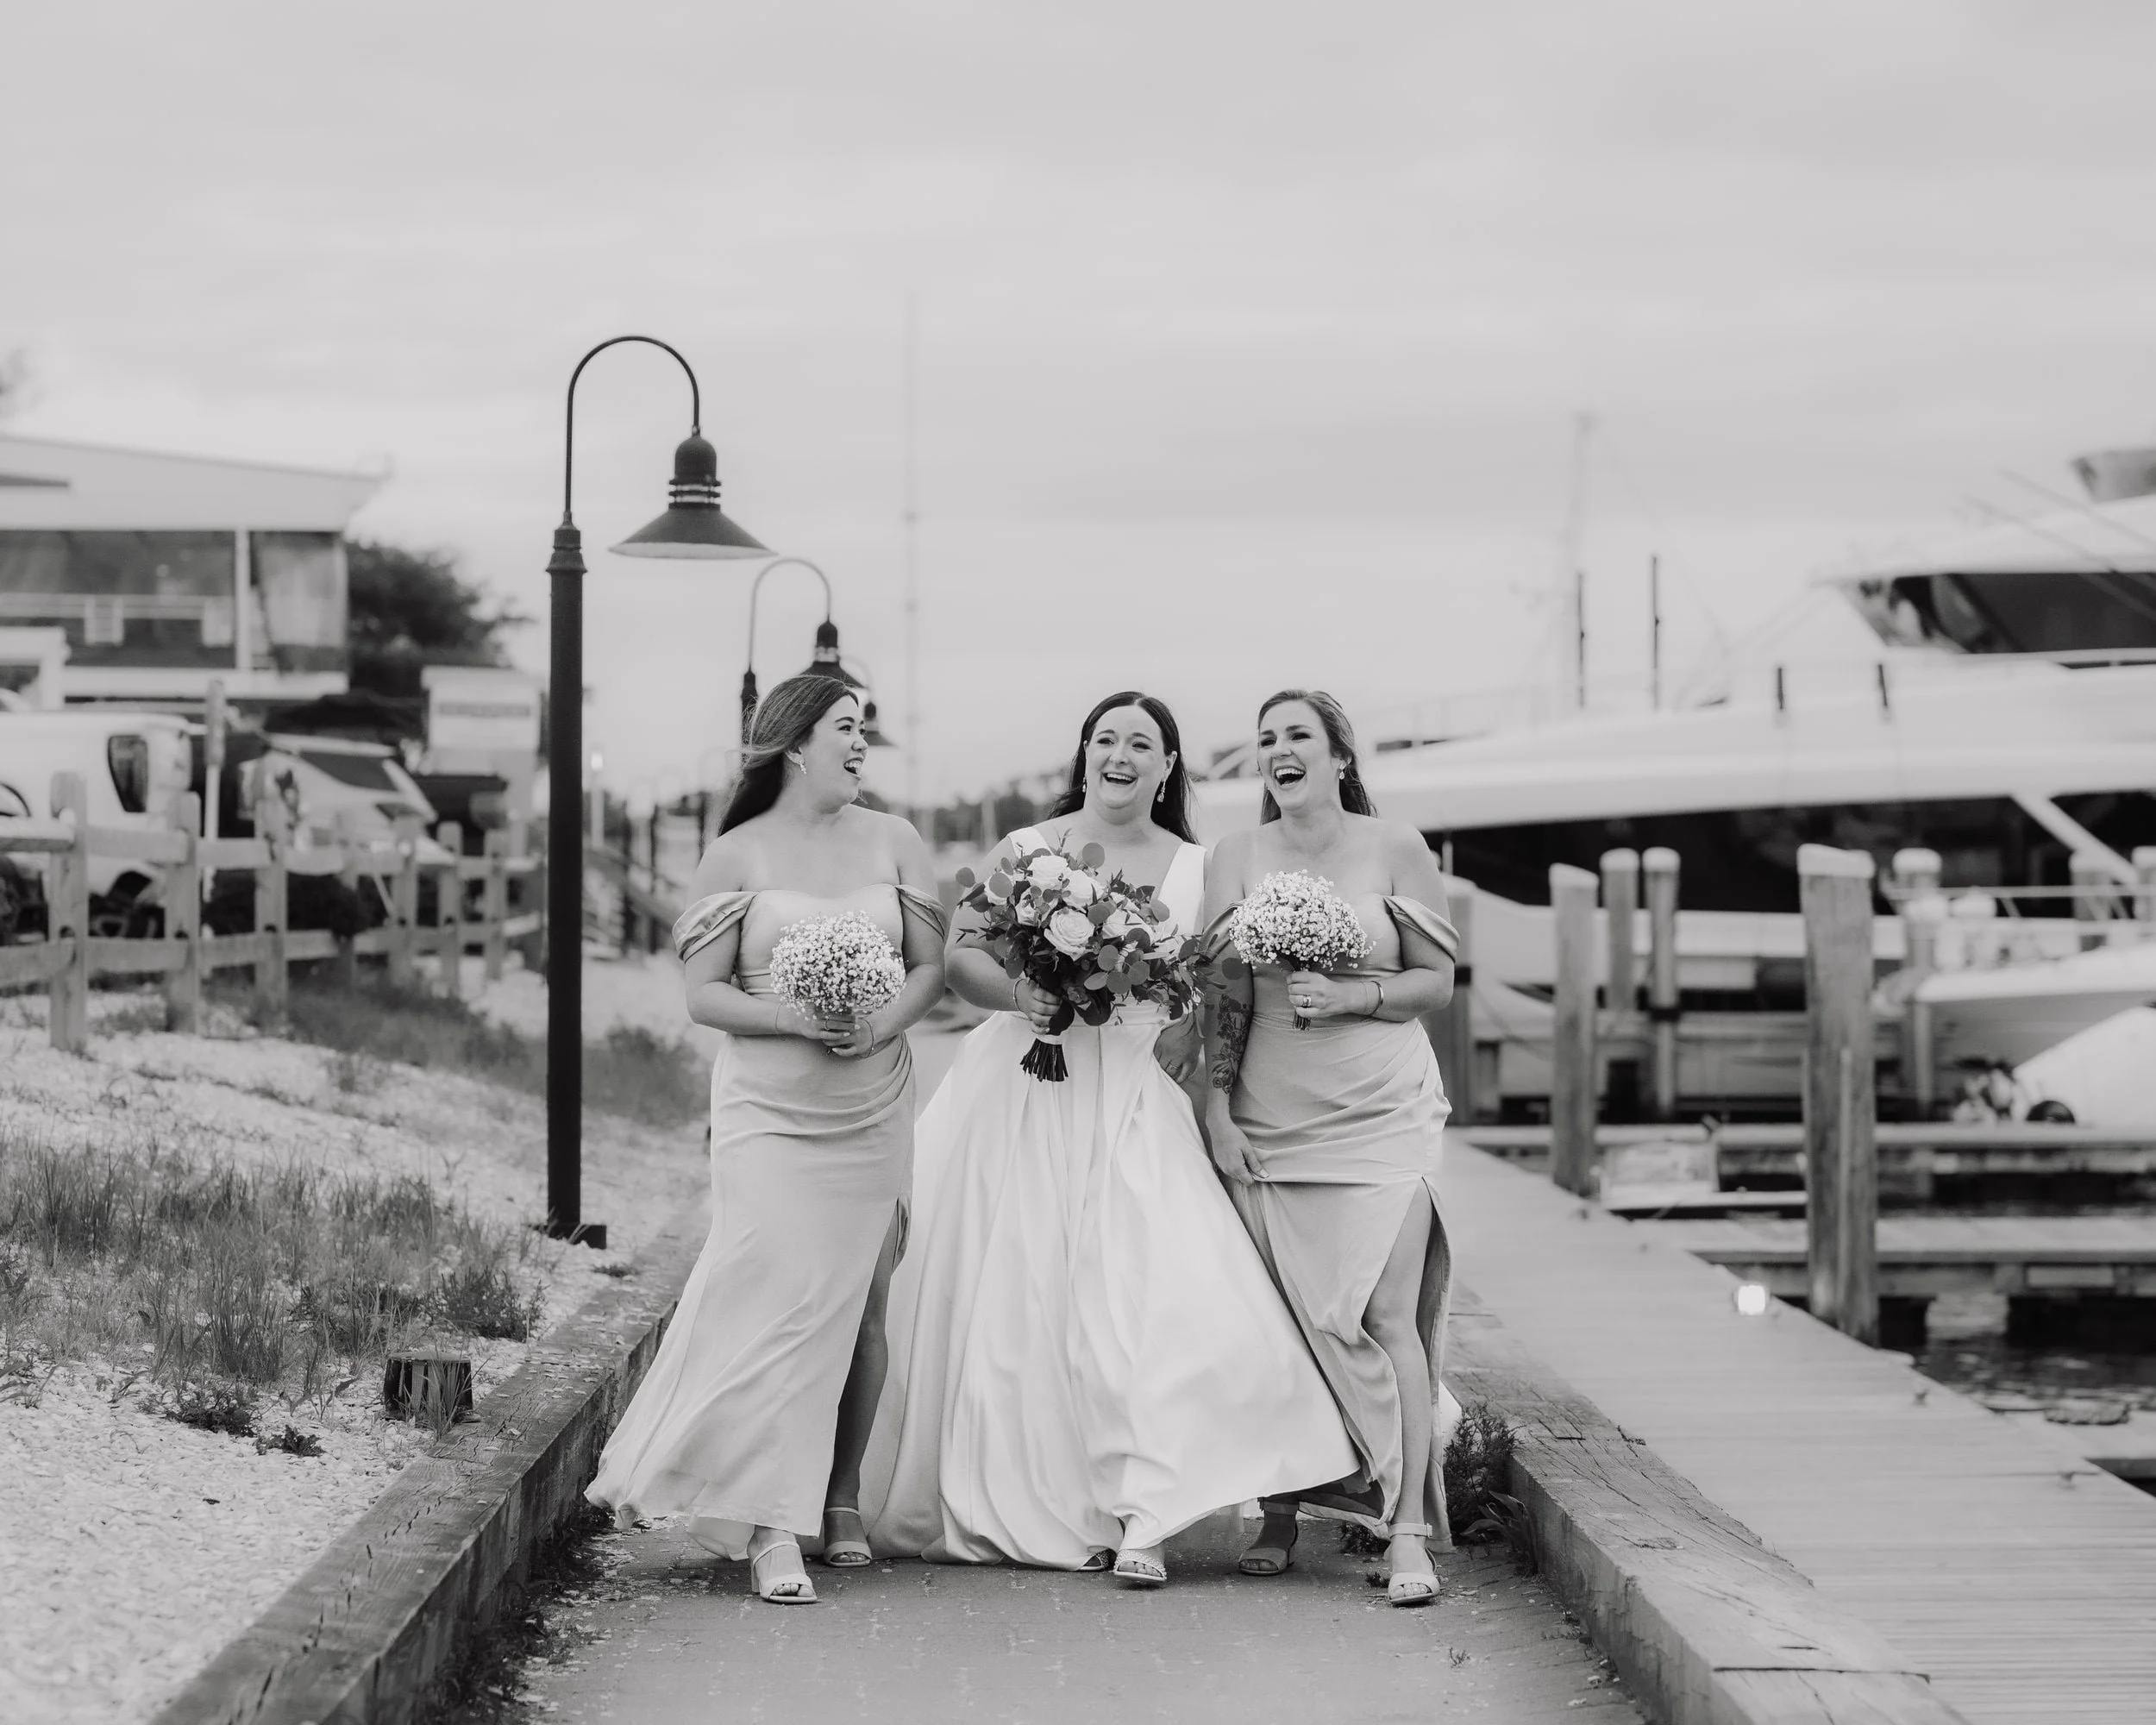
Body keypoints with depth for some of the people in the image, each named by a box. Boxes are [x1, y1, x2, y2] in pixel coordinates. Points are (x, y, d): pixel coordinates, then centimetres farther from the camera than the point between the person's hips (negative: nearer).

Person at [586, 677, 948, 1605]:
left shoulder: (891, 841, 8)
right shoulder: (737, 855, 0)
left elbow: (931, 964, 8)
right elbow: (704, 994, -3)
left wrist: (884, 1023, -12)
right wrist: (795, 1018, -19)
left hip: (873, 1106, 3)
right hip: (769, 1107, -3)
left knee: (861, 1306, 6)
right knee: (786, 1298, -13)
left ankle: (841, 1498, 21)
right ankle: (772, 1526, -12)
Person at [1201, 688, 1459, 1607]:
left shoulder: (1395, 850, 2)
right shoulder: (1237, 856, 8)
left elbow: (1436, 981, 5)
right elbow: (1221, 994, 9)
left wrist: (1350, 995, -11)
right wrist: (1218, 1108, 3)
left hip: (1381, 1116, -2)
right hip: (1270, 1120, 2)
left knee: (1384, 1315, -11)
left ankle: (1408, 1531, -10)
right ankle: (1279, 1510, 15)